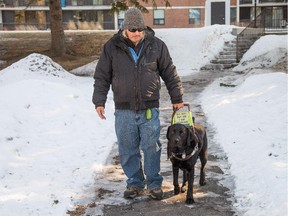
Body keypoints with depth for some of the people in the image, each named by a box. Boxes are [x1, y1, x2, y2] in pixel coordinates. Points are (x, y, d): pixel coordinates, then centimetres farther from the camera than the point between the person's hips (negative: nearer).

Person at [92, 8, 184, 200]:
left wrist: (177, 98, 9)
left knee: (152, 148, 4)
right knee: (128, 150, 8)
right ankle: (135, 183, 25)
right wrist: (99, 101, -3)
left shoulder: (156, 45, 0)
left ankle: (154, 183, 20)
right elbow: (102, 77, 4)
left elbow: (170, 74, 8)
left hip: (149, 108, -1)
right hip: (124, 110, 1)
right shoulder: (112, 47, -1)